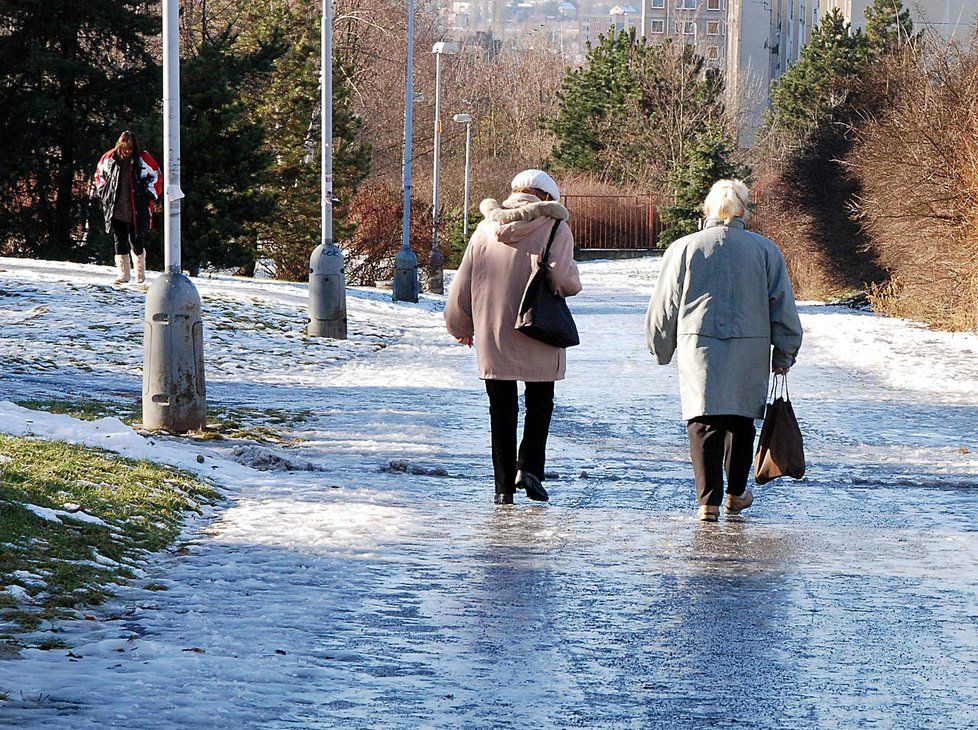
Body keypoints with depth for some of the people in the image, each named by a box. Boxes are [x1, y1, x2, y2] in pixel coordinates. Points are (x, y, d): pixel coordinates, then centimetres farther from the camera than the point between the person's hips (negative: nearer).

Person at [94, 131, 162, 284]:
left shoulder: (143, 159, -2)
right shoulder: (110, 158, 3)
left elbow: (157, 176, 8)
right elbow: (99, 174, 20)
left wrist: (151, 194, 1)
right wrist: (103, 192, 11)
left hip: (137, 210, -2)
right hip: (116, 208, 2)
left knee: (136, 241, -1)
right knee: (119, 242, 0)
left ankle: (140, 274, 16)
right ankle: (123, 273, 7)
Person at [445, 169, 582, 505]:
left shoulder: (486, 228, 7)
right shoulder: (554, 227, -5)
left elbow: (463, 284, 9)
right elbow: (562, 277, -18)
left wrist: (461, 326, 23)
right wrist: (573, 282, 7)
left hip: (492, 338, 3)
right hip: (538, 339, -3)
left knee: (501, 410, 9)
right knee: (540, 403, 15)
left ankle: (504, 485, 6)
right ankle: (529, 466, -3)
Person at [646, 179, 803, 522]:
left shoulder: (684, 249, 0)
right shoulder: (765, 250, 3)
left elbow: (663, 308, 6)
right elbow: (783, 308, 5)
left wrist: (662, 350, 20)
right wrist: (784, 354, 16)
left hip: (699, 348, -1)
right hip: (750, 353, 1)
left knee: (704, 423, -2)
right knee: (741, 422, 17)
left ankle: (709, 500, -12)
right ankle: (736, 493, 28)